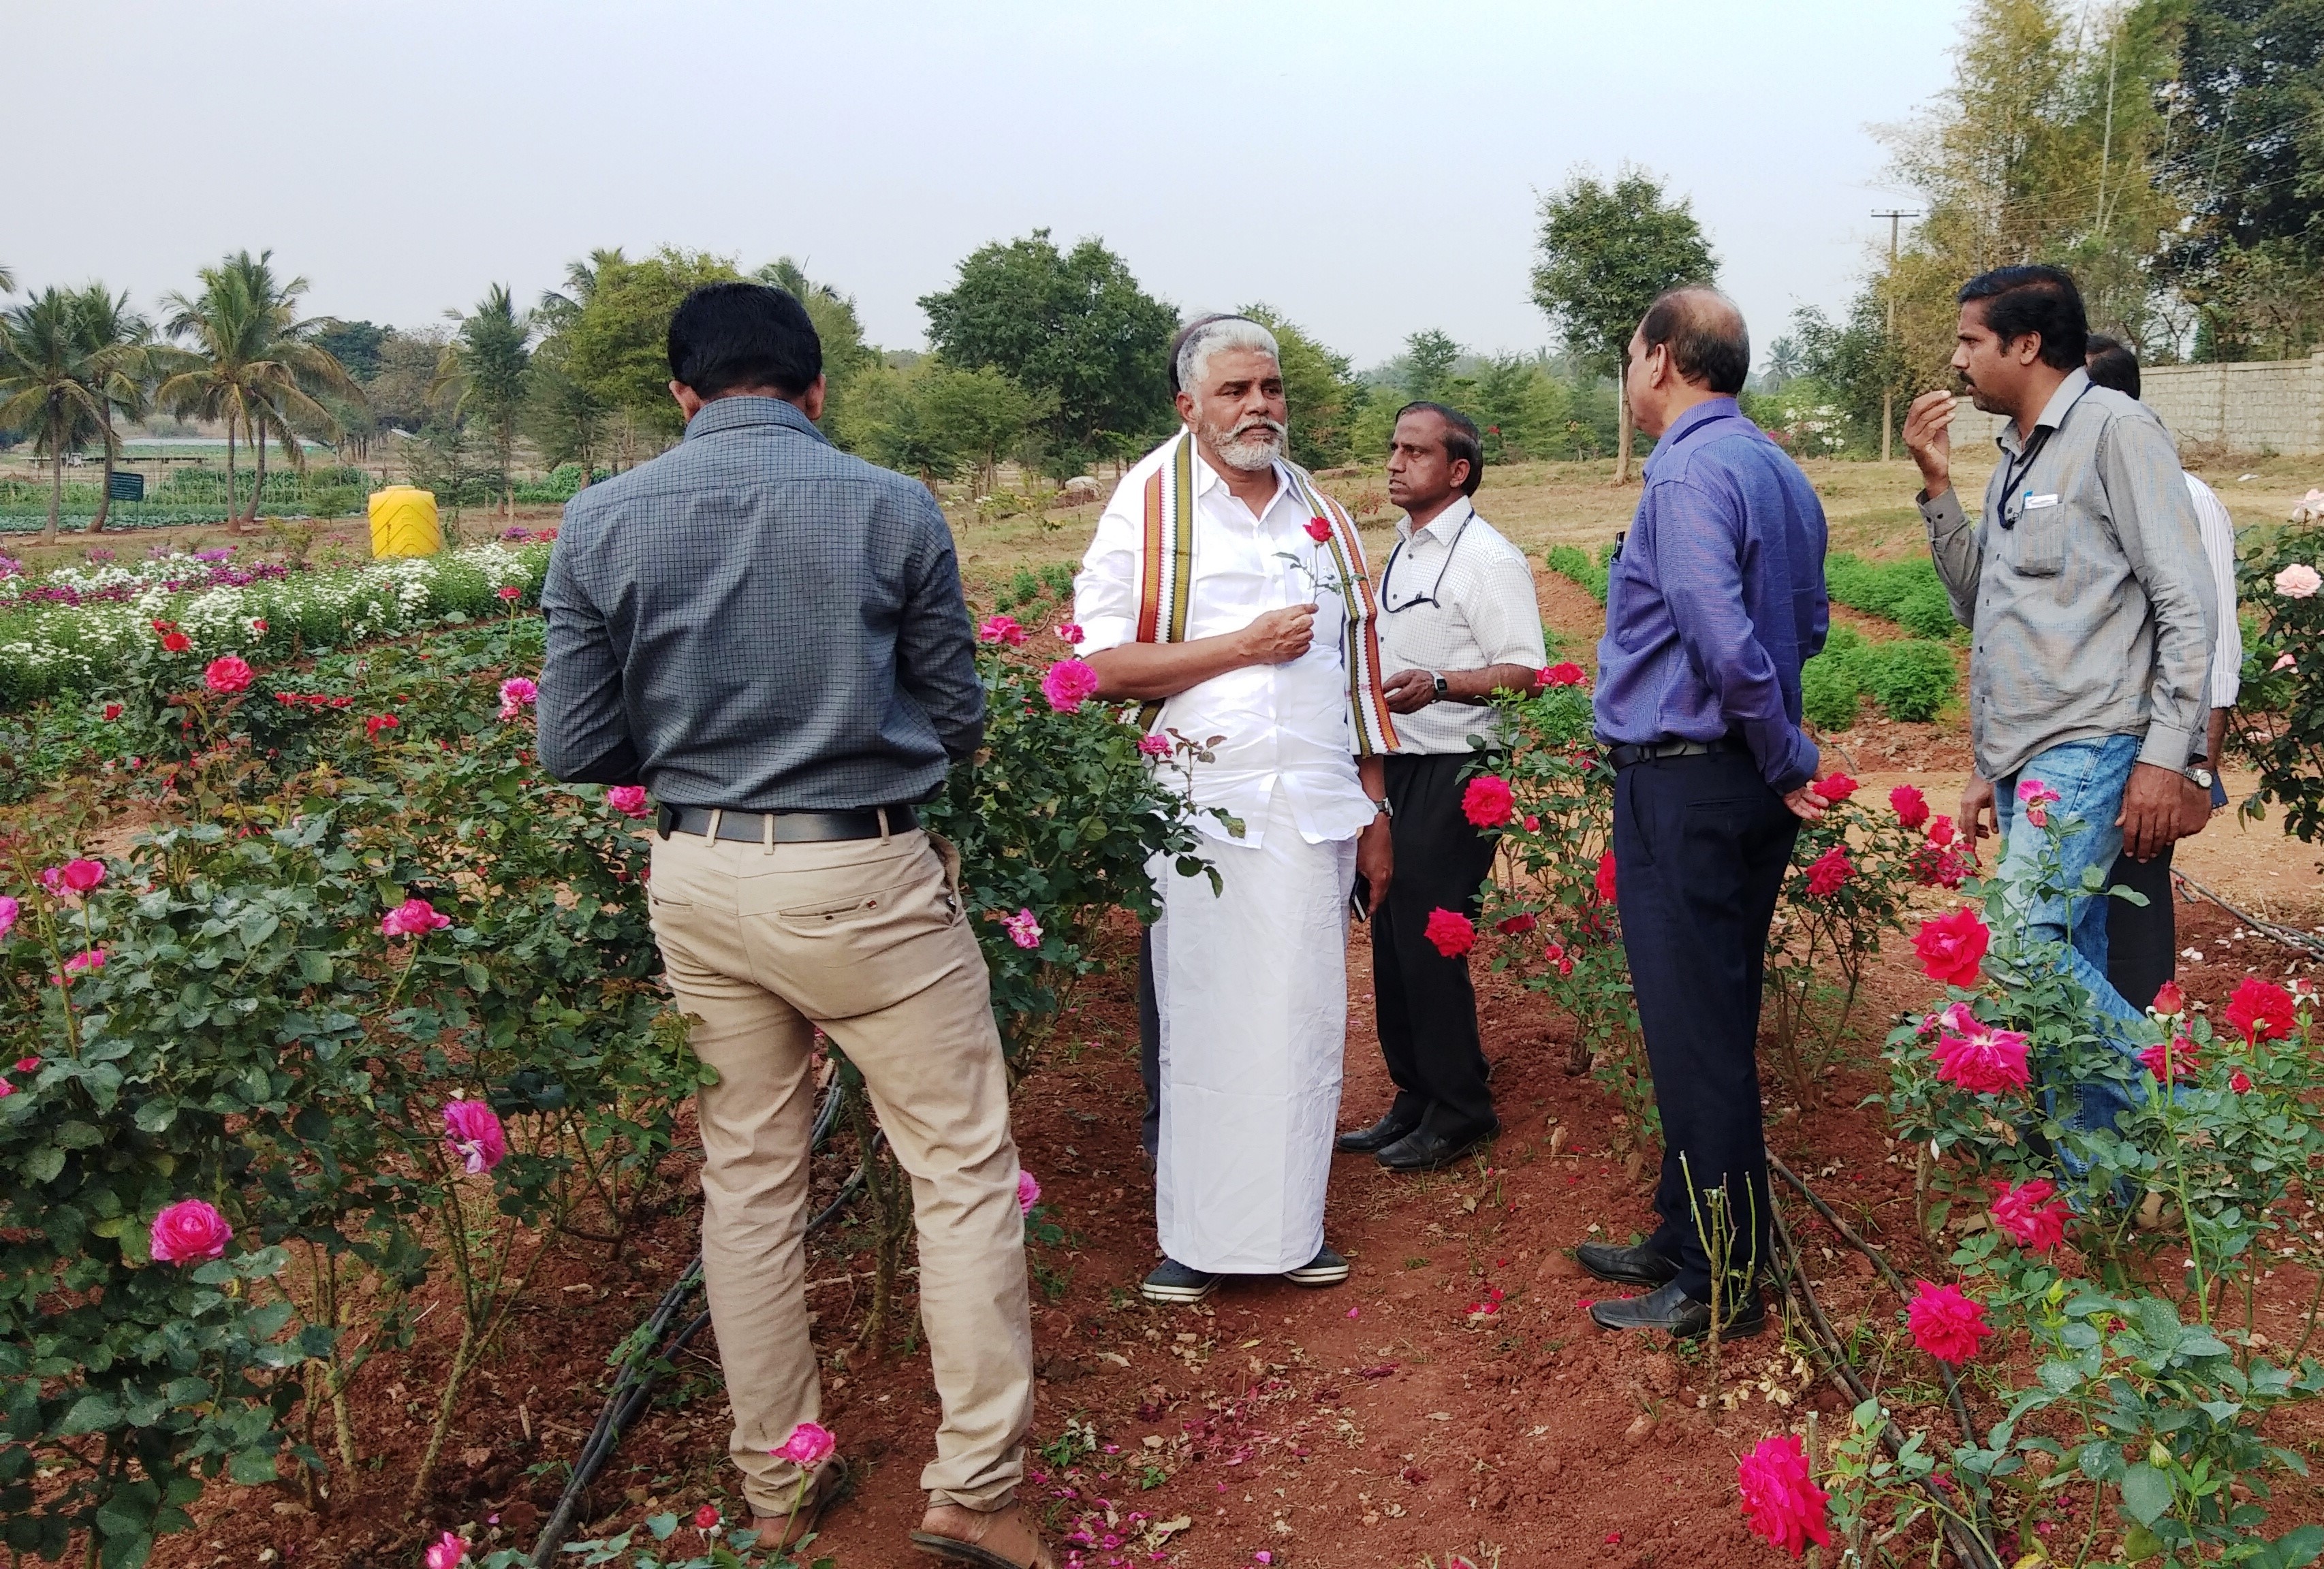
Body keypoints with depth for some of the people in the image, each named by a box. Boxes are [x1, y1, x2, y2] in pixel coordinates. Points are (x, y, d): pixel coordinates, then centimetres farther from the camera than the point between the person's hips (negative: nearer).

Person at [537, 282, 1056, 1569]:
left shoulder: (601, 523, -1)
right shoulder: (892, 509, -6)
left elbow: (574, 749, 0)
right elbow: (957, 720, 1)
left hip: (698, 882, 4)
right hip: (863, 879, -3)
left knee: (749, 1183, 16)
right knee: (964, 1171, 9)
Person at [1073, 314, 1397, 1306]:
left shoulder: (1322, 515, 16)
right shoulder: (1148, 502, 0)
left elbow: (1358, 663, 20)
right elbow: (1102, 666, -7)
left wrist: (1376, 809, 17)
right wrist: (1244, 645, -10)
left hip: (1316, 806, 4)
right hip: (1205, 806, -4)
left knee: (1306, 1016, 6)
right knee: (1202, 1020, 0)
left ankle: (1291, 1227, 18)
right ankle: (1197, 1235, 12)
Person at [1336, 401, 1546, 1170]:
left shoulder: (1487, 558, -11)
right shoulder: (1401, 553, 17)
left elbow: (1527, 673, -17)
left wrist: (1439, 684, -29)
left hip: (1452, 773, -9)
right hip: (1396, 770, 9)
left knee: (1429, 942, -6)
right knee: (1392, 938, 12)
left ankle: (1459, 1111, 9)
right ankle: (1414, 1099, 25)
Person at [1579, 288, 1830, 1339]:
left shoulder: (1689, 473, -17)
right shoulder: (1778, 469, 14)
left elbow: (1726, 641, -26)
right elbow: (1808, 621, 21)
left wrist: (1788, 757, -13)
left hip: (1683, 788, -10)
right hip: (1746, 786, 10)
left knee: (1697, 1041, -2)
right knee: (1713, 1028, 17)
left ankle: (1720, 1289, 9)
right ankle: (1690, 1242, 30)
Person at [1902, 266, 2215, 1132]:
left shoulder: (2114, 430, -6)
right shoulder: (2016, 457, 19)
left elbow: (2186, 605, -10)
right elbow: (1980, 608, 17)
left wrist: (2166, 754, -17)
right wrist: (1937, 487, 9)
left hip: (2090, 751, -8)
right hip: (2026, 763, 8)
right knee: (2069, 975, 8)